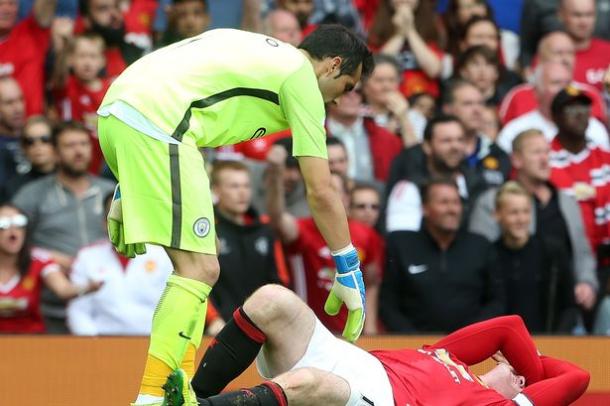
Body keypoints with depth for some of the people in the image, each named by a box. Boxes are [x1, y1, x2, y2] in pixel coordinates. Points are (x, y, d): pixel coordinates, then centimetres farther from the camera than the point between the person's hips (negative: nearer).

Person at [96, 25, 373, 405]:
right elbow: (321, 192, 3)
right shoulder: (301, 78, 5)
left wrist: (127, 191, 26)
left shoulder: (258, 51, 28)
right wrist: (349, 273, 12)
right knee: (200, 270, -8)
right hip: (155, 121, -9)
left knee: (198, 257, 17)